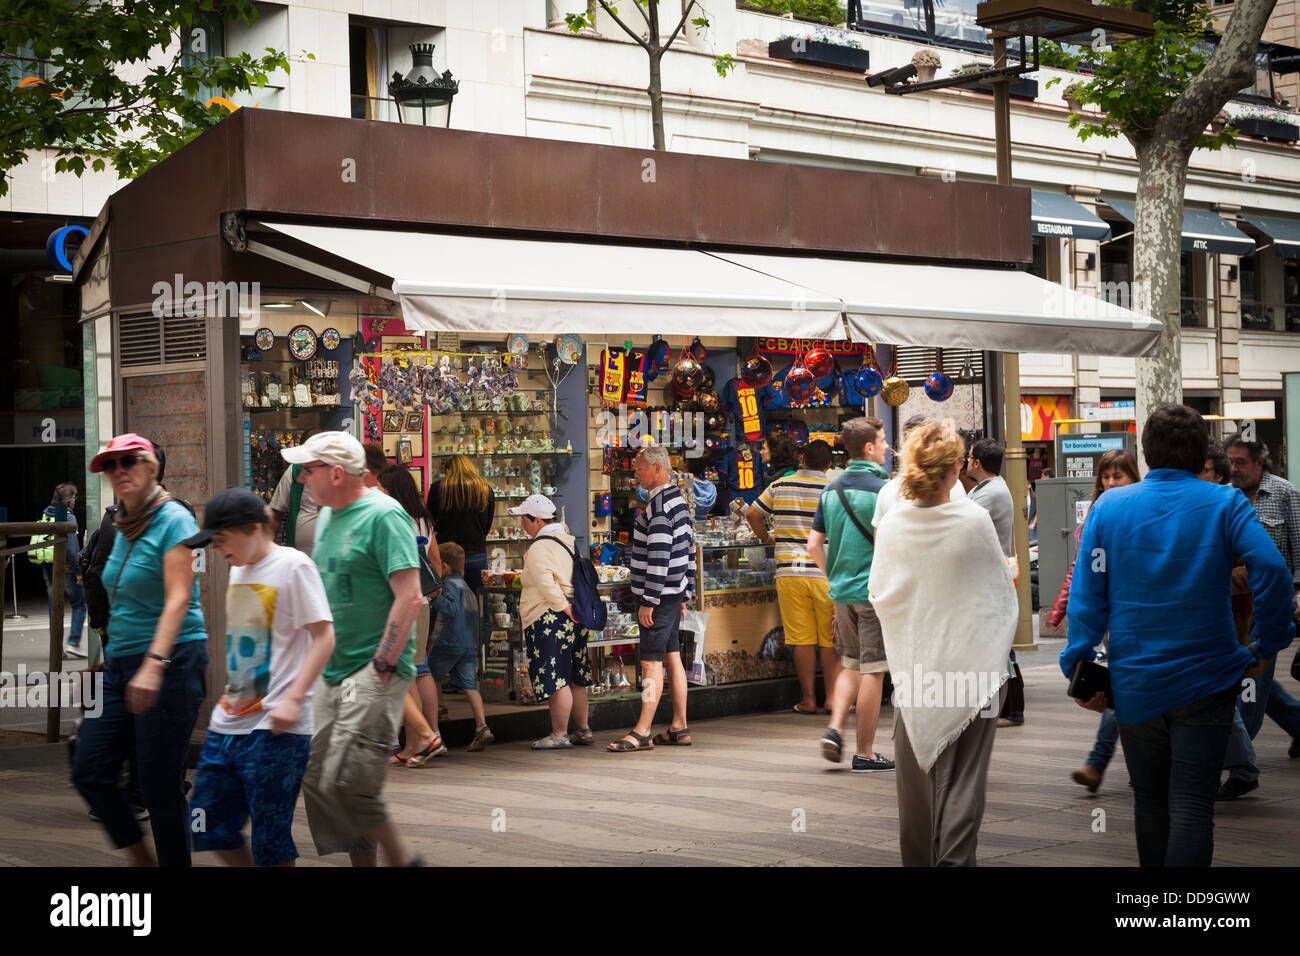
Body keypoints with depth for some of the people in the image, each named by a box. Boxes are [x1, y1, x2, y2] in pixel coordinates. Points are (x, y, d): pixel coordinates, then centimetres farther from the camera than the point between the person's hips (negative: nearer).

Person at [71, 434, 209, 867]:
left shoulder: (173, 519, -9)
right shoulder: (124, 527, 15)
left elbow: (178, 600, -19)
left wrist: (154, 665, -29)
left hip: (171, 663, -8)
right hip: (120, 666, 8)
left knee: (160, 788, -5)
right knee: (90, 773, 3)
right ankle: (142, 860, 19)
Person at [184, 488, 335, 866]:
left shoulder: (293, 565, -9)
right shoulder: (239, 569, 16)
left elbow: (323, 636, -14)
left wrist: (293, 699, -21)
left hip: (275, 728, -8)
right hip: (228, 722, 8)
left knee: (270, 840, -4)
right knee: (209, 828, 8)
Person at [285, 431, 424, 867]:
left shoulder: (383, 515, -12)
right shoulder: (326, 516, 15)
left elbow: (410, 597, -18)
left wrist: (382, 666, -20)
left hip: (374, 672, -9)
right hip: (332, 673, 9)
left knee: (346, 783, -15)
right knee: (316, 780, 6)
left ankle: (402, 860, 3)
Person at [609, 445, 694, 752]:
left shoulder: (658, 506, -17)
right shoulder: (678, 501, 14)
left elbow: (659, 557, -23)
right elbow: (688, 550, 18)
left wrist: (648, 601, -21)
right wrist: (682, 594, 21)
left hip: (658, 595, -10)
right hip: (673, 594, 10)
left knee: (651, 661, -10)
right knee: (672, 658, 11)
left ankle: (642, 732, -10)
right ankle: (679, 729, 14)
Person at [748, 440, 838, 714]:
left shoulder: (780, 486, 4)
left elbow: (752, 514, 11)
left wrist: (766, 538, 25)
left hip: (789, 570, 2)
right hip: (825, 571, -2)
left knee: (802, 639, 4)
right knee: (830, 639, 6)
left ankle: (808, 699, 8)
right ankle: (833, 698, 7)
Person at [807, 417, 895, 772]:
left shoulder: (832, 490, 8)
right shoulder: (882, 489, -13)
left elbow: (814, 546, 7)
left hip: (842, 592, 7)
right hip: (875, 592, -6)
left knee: (850, 666, 19)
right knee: (873, 671, 1)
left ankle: (835, 729, 4)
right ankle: (865, 753, 5)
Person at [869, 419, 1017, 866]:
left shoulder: (892, 524, -6)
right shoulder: (975, 520, -12)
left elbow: (878, 594, 6)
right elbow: (1002, 590, -1)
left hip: (913, 665, 3)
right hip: (968, 663, -2)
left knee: (916, 778, 12)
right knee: (963, 778, 3)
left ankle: (917, 859, 18)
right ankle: (955, 859, -1)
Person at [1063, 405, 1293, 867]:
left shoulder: (1108, 506, 0)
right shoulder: (1224, 503, -4)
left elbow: (1086, 597, -4)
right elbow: (1271, 570, -18)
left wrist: (1078, 670, 1)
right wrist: (1269, 646, -6)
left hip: (1134, 684, 2)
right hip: (1206, 680, -2)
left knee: (1150, 800, 16)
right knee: (1191, 805, -2)